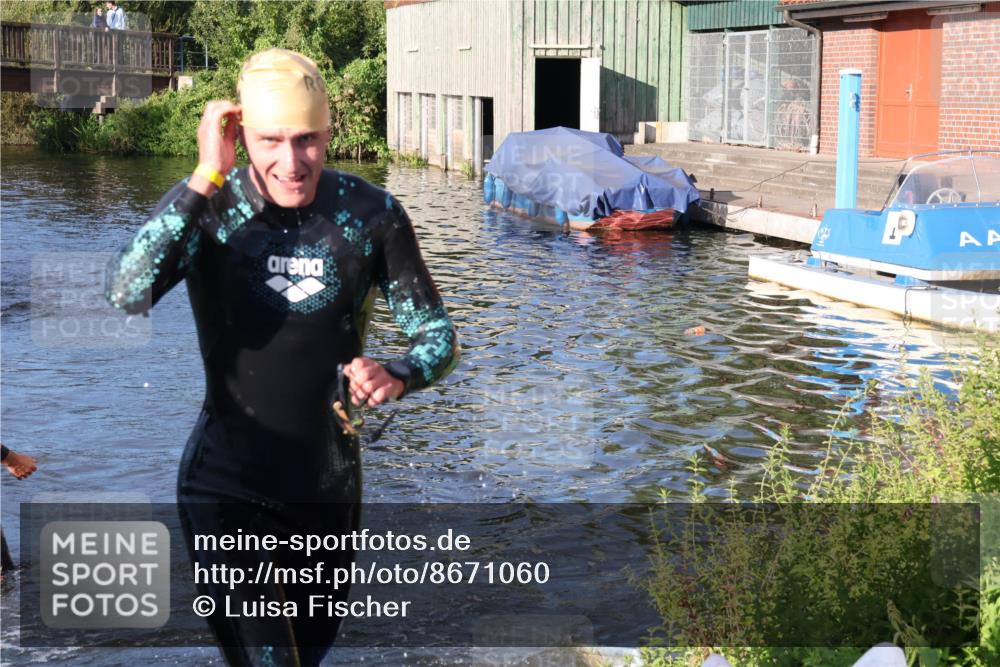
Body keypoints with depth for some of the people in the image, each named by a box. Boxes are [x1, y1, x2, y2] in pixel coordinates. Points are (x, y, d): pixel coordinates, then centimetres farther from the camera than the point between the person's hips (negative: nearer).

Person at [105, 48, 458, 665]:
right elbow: (125, 298, -30)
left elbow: (437, 332, -3)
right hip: (227, 486, -3)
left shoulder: (372, 214, -10)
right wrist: (206, 178, -31)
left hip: (330, 486, 3)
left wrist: (397, 376, -25)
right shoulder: (208, 210, -13)